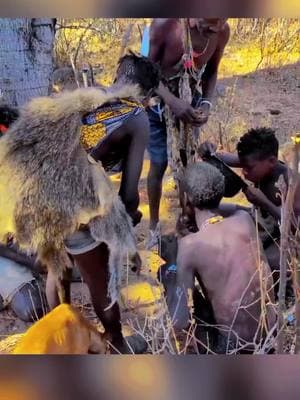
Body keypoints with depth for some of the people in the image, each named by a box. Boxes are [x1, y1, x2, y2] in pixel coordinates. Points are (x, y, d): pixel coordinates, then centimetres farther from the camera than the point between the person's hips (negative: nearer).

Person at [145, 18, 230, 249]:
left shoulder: (223, 31, -17)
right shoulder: (165, 24, -29)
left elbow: (212, 71, 0)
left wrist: (206, 103, -17)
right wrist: (172, 101, -31)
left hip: (191, 102, 3)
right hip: (159, 102, -3)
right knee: (159, 165, 4)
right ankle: (154, 225, 25)